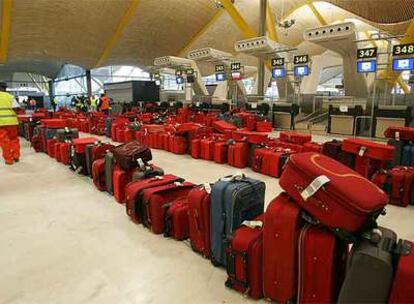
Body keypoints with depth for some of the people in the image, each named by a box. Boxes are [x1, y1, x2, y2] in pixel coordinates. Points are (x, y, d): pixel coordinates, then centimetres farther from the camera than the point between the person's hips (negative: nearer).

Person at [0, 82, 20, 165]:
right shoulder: (10, 96, 4)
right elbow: (16, 108, -6)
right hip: (12, 120, 1)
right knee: (14, 139, 17)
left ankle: (8, 159, 6)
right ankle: (16, 155, 16)